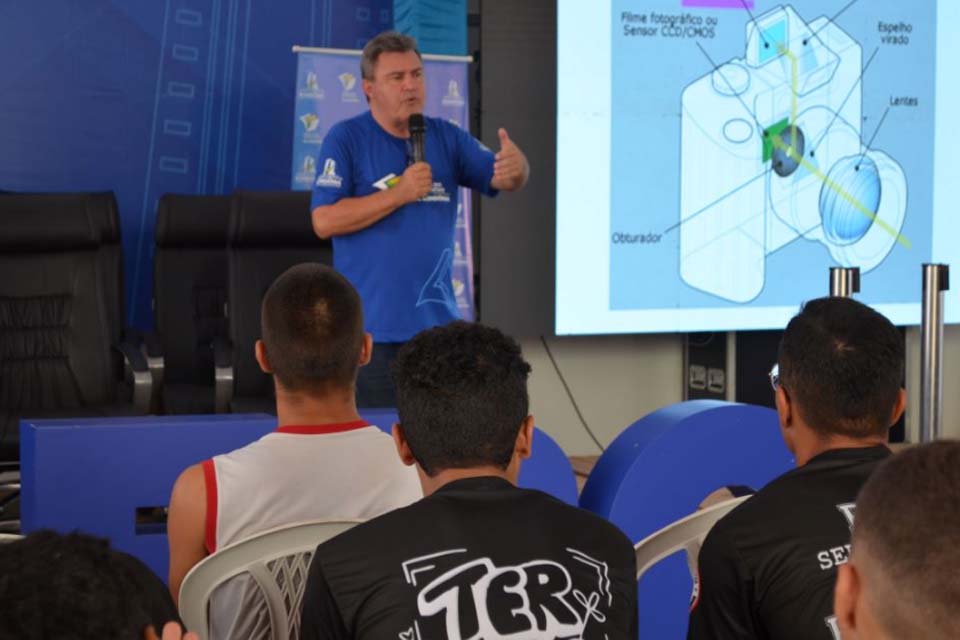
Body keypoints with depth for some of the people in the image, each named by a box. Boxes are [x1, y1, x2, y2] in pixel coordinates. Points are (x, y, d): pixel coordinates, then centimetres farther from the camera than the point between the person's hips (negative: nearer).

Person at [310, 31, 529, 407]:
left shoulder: (446, 137, 7)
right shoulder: (345, 139, -5)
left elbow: (501, 179, -1)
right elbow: (324, 221, -12)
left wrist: (515, 166, -25)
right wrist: (400, 193, -17)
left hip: (438, 323, 4)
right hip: (371, 328, -4)